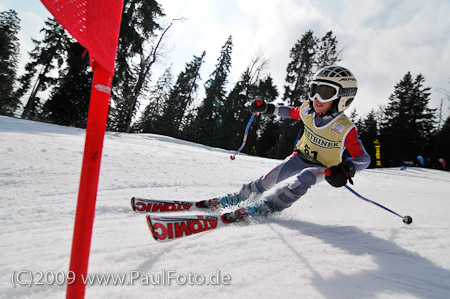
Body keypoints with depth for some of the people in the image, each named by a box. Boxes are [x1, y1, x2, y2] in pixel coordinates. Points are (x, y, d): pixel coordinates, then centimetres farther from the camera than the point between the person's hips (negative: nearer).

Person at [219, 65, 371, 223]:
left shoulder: (345, 129, -29)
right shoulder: (307, 109, -16)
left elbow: (363, 158, -24)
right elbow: (291, 112, 7)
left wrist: (346, 168, -45)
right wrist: (267, 108, -2)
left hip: (322, 167, -4)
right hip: (301, 156, 4)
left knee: (304, 178, -36)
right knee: (271, 178, -6)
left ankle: (264, 206, -27)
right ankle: (239, 196, 15)